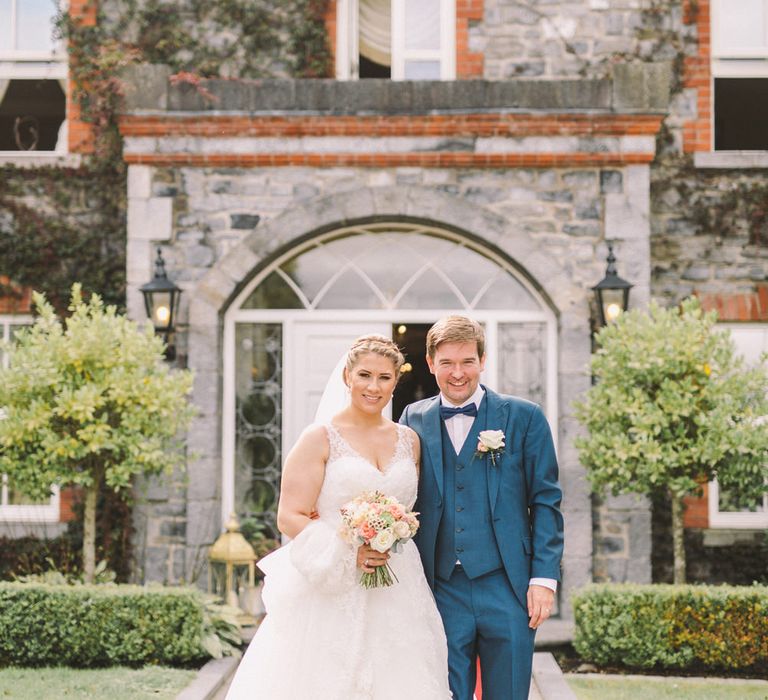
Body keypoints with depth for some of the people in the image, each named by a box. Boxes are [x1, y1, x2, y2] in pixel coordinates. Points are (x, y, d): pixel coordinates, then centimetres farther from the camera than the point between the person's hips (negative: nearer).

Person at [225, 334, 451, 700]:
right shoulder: (321, 439, -3)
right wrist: (349, 551, -19)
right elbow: (289, 517, -8)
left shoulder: (408, 440, 11)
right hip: (332, 593, -4)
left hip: (397, 595, 4)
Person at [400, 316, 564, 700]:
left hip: (507, 588, -1)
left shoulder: (524, 418, 2)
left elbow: (546, 502, 3)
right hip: (441, 592, 1)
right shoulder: (413, 420, 7)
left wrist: (544, 578, -5)